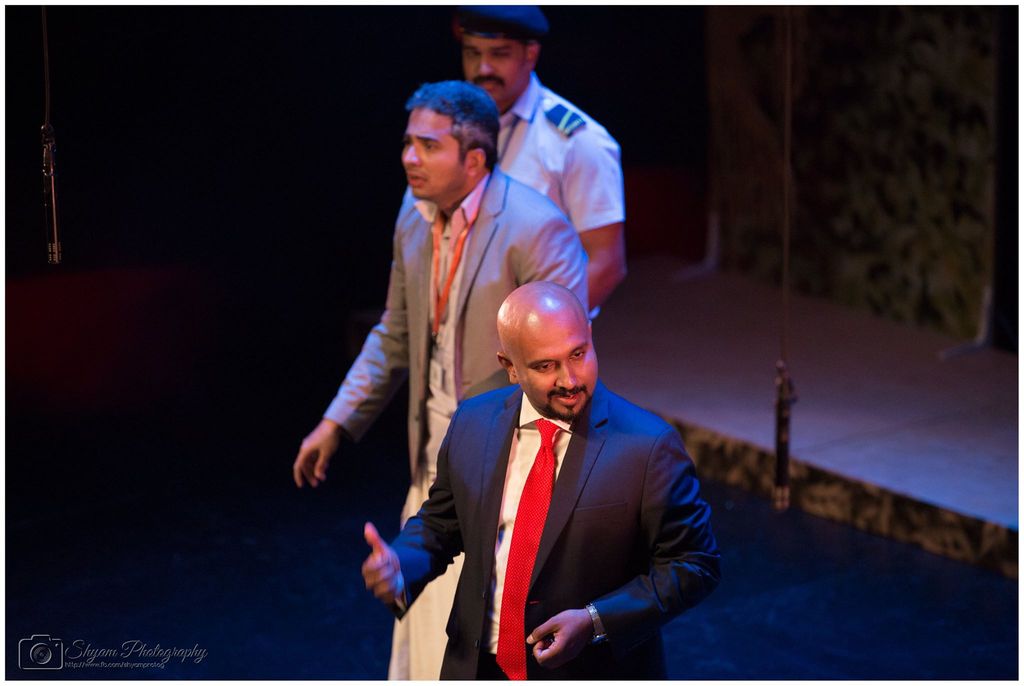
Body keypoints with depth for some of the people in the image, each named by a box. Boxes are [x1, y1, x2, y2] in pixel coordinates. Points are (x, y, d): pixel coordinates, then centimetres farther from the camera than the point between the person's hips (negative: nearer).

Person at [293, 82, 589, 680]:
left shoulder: (534, 228, -20)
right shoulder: (415, 217, 5)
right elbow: (396, 335, 17)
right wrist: (338, 422, 16)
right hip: (437, 460, 8)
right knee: (425, 622, 18)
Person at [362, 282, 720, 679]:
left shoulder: (648, 447, -18)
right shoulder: (472, 424, -4)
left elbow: (694, 566, -13)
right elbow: (439, 525, 7)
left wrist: (596, 622, -23)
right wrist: (398, 569, -13)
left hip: (595, 674, -3)